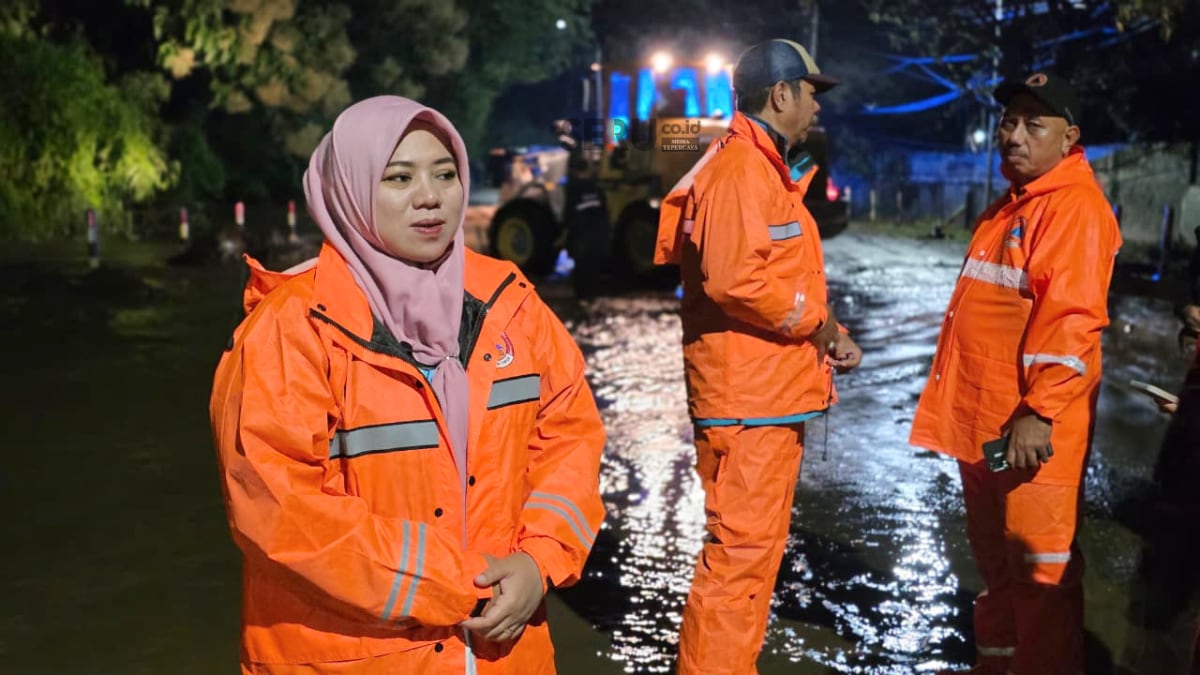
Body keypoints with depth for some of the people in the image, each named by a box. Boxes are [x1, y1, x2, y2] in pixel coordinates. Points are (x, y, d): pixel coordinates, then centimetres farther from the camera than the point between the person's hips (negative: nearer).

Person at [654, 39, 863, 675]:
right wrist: (816, 320, -14)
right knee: (740, 552, -6)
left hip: (772, 395, 11)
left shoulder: (766, 169, 19)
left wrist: (829, 334, 8)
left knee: (755, 548, 18)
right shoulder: (740, 168, -14)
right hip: (748, 399, -11)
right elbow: (734, 278, -27)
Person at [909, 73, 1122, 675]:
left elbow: (1072, 320, -22)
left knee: (1039, 570, 1)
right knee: (994, 559, 21)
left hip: (1029, 427, -10)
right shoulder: (1009, 205, 16)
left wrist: (1039, 413, -25)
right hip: (981, 419, 10)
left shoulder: (1075, 206, -14)